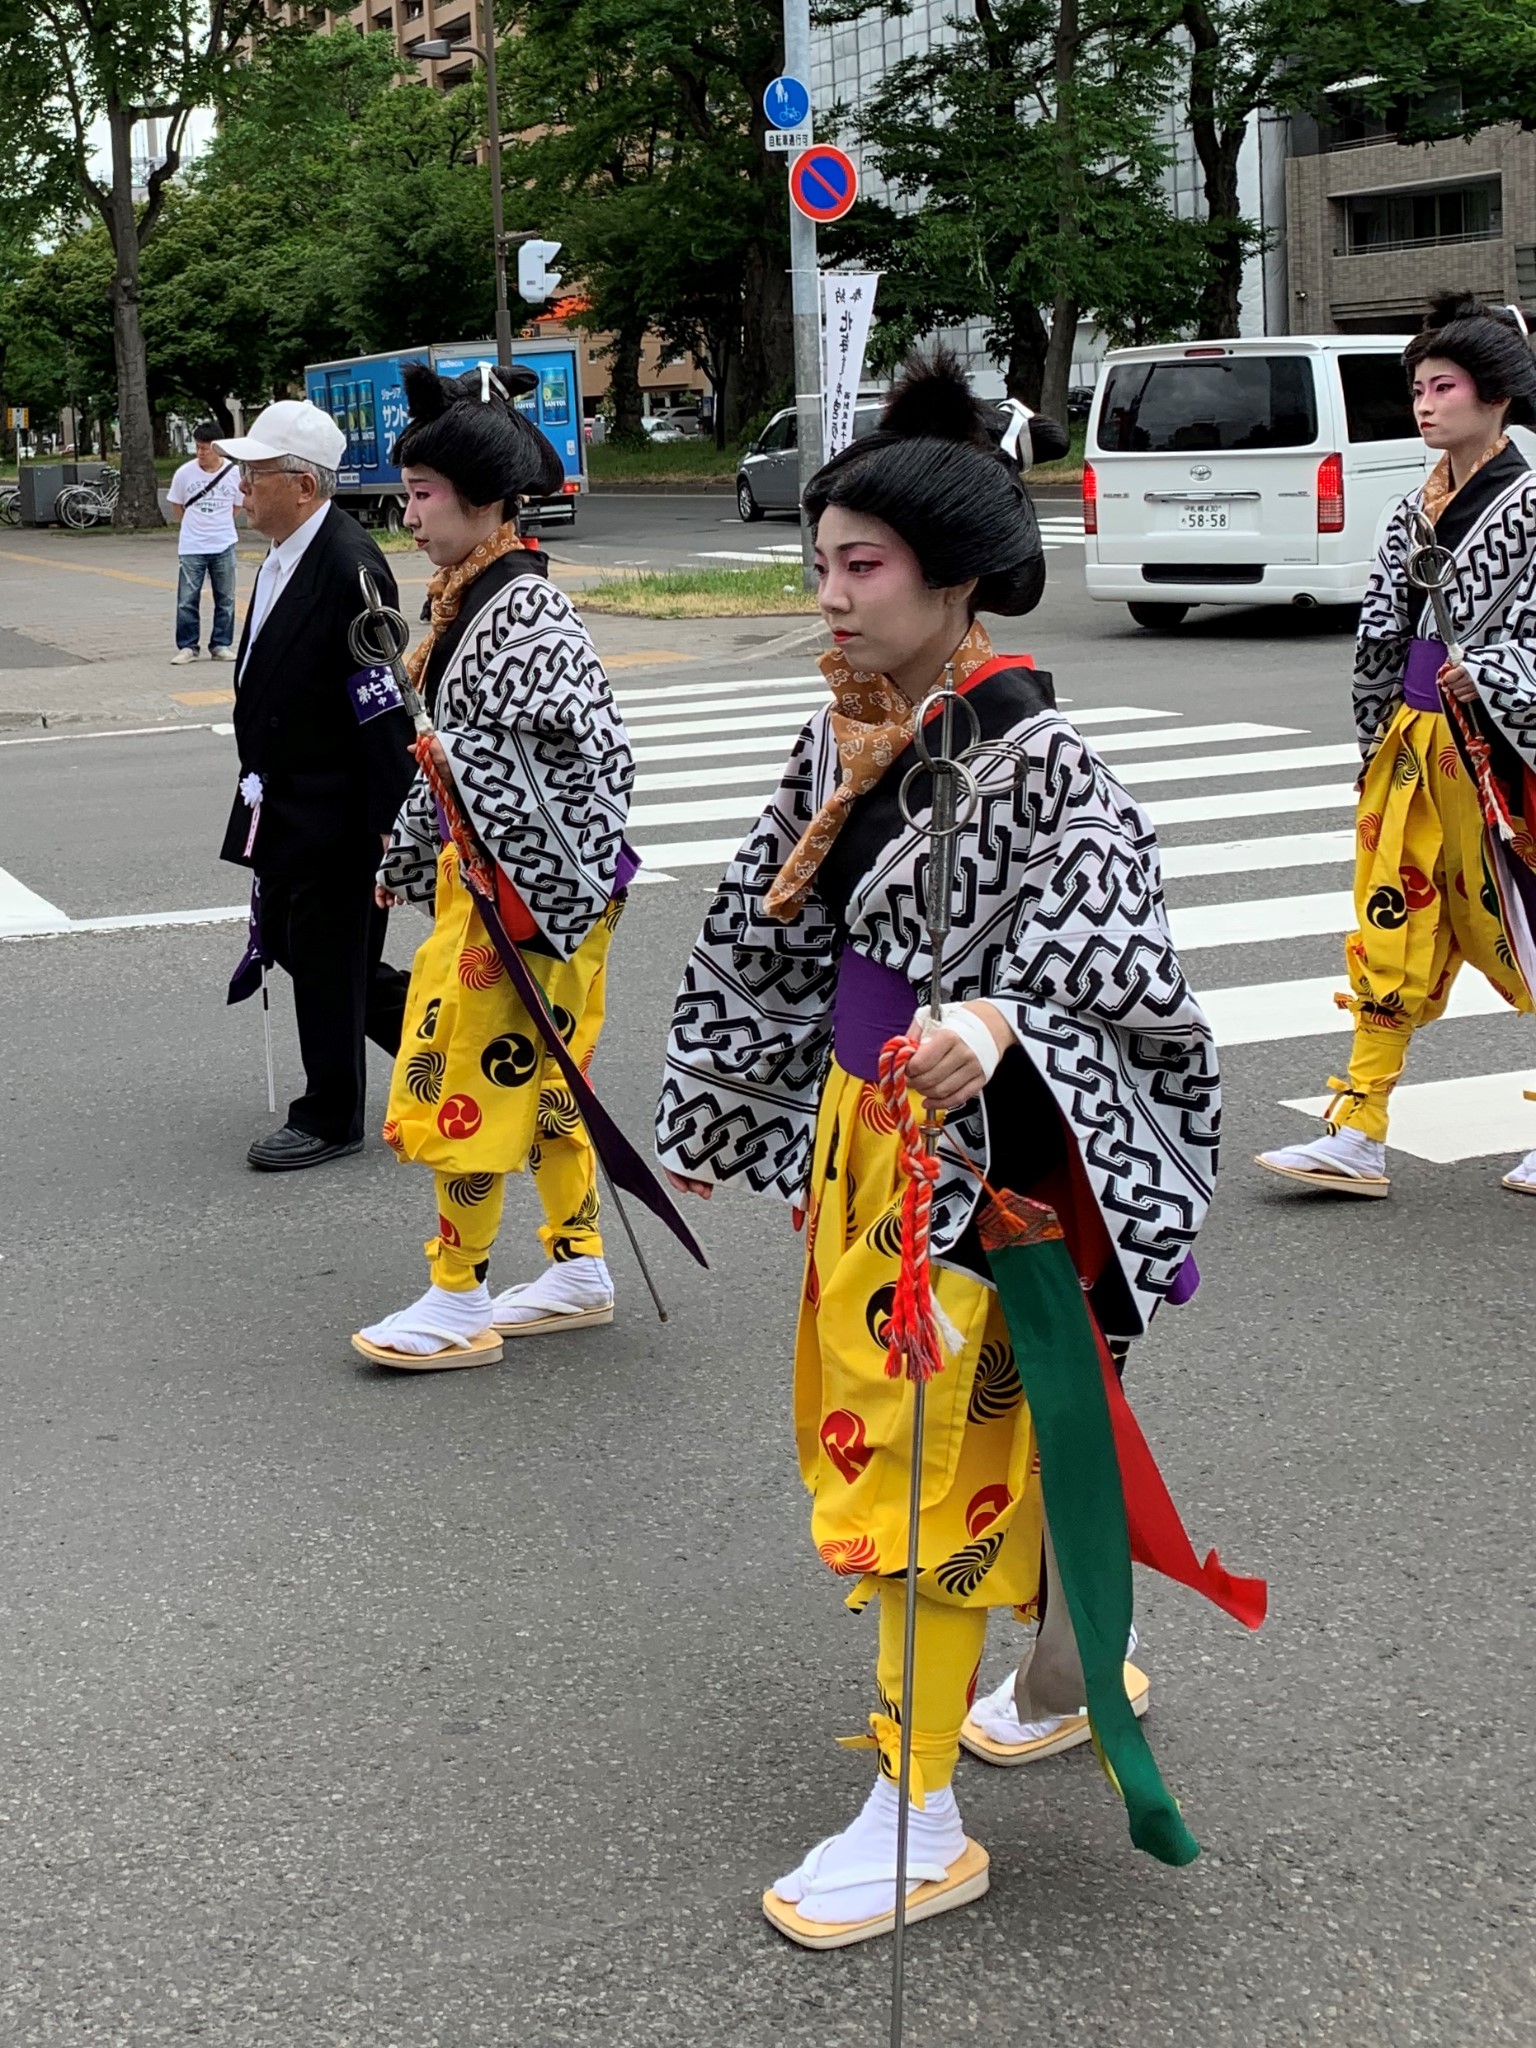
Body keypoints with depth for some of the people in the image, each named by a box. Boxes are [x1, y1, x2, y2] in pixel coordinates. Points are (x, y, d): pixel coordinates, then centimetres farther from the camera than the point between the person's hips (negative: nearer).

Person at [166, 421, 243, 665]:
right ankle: (187, 647, 8)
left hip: (224, 546, 1)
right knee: (187, 600, -1)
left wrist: (217, 524, 10)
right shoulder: (185, 473, -6)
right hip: (191, 547, -1)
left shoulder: (233, 472, -6)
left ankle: (221, 645, 18)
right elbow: (176, 507, 8)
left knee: (225, 599, 8)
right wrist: (194, 526, 12)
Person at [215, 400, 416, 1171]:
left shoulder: (349, 565, -21)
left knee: (325, 959, 2)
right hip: (283, 802, 10)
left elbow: (383, 707, -22)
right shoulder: (282, 556, 8)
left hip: (335, 810, -10)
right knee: (284, 937, 18)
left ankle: (329, 1120, 18)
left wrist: (391, 823, -21)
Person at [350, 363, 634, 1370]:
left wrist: (540, 899, -22)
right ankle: (580, 1269, 28)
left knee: (468, 1077, -1)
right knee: (535, 1077, 16)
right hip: (477, 873, 9)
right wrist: (408, 858, 23)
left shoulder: (527, 613, -20)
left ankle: (459, 1304, 11)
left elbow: (599, 757, -24)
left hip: (532, 886, -9)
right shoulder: (463, 598, 9)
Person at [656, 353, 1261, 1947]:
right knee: (874, 1424, 20)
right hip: (858, 1122, 8)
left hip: (968, 1140, -8)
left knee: (925, 1455, -2)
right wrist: (709, 1114, 20)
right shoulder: (847, 732, 4)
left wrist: (993, 1023, -47)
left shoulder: (1027, 755, -19)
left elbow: (1111, 949, -27)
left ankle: (922, 1824, 13)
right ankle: (1081, 1676, 43)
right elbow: (769, 930, 13)